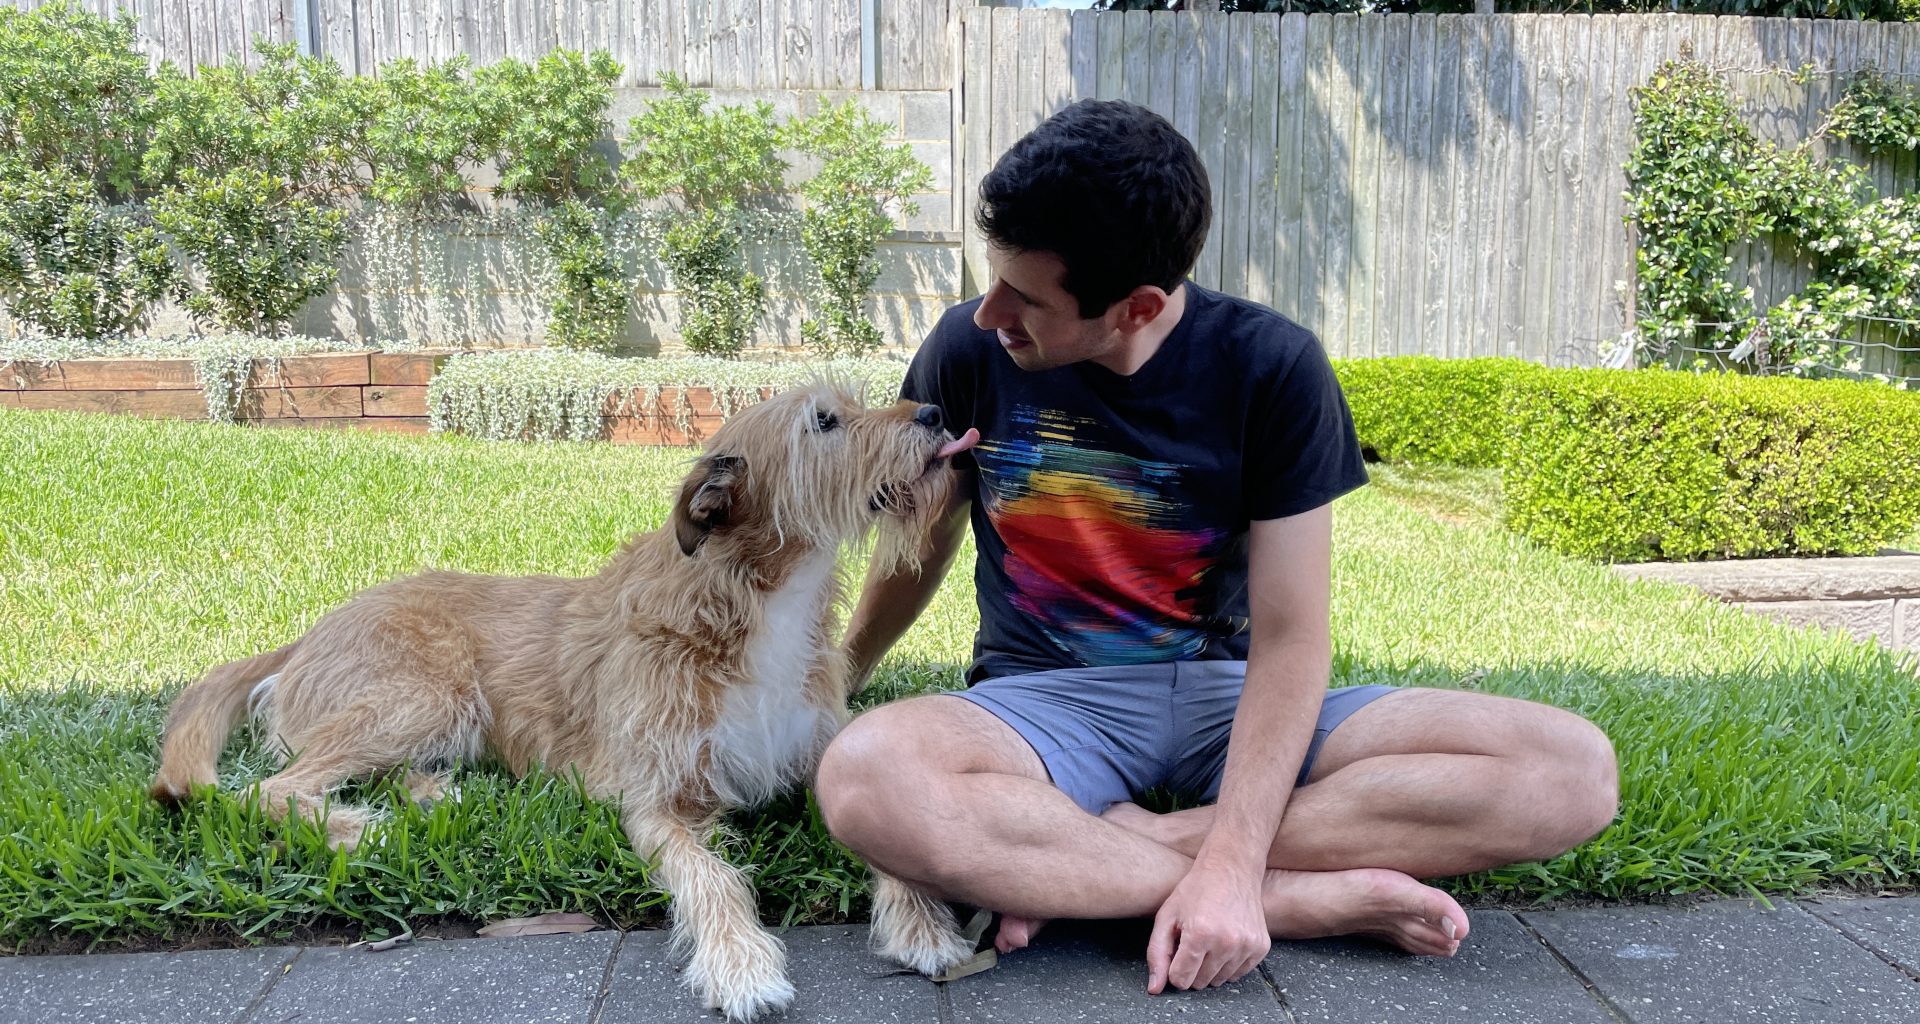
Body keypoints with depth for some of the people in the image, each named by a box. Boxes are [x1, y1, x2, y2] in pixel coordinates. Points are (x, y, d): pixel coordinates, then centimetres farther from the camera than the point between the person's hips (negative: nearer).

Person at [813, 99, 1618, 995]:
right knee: (866, 778, -38)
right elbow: (921, 549, 9)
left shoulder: (1270, 368, -12)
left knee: (1573, 770, -22)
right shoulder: (968, 352, -9)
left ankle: (1078, 861, -25)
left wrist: (1231, 863, -27)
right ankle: (1317, 899, -25)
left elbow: (1288, 637, -15)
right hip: (1046, 698, 0)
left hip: (1224, 692, 1)